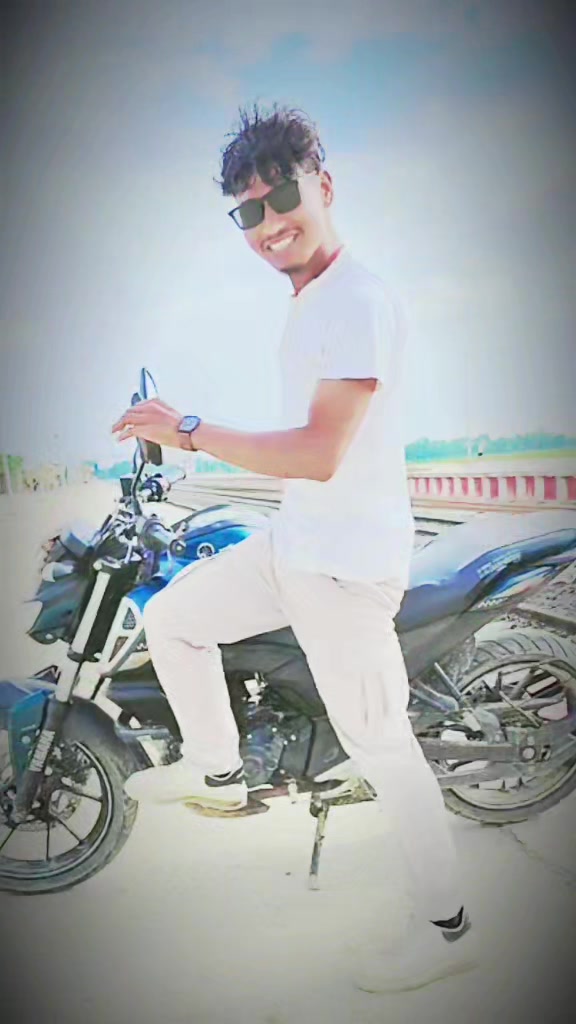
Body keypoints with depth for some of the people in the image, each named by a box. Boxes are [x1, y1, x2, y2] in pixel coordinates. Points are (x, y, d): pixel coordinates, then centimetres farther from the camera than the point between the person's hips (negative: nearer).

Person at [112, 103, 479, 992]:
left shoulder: (357, 300, -19)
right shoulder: (309, 300, 12)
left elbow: (320, 454, -26)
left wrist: (189, 434, -20)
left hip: (348, 565, -9)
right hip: (295, 543, 10)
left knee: (382, 749, 0)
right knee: (169, 619, 16)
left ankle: (448, 929, 20)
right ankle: (217, 771, 34)